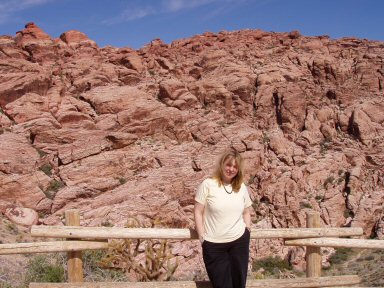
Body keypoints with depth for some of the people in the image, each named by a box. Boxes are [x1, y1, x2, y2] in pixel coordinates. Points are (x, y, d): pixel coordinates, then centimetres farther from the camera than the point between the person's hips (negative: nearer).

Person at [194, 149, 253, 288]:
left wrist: (247, 229, 4)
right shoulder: (207, 184, -8)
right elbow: (198, 212, -6)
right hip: (213, 245, -3)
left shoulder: (242, 187, 4)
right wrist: (202, 237, -9)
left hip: (239, 242, 3)